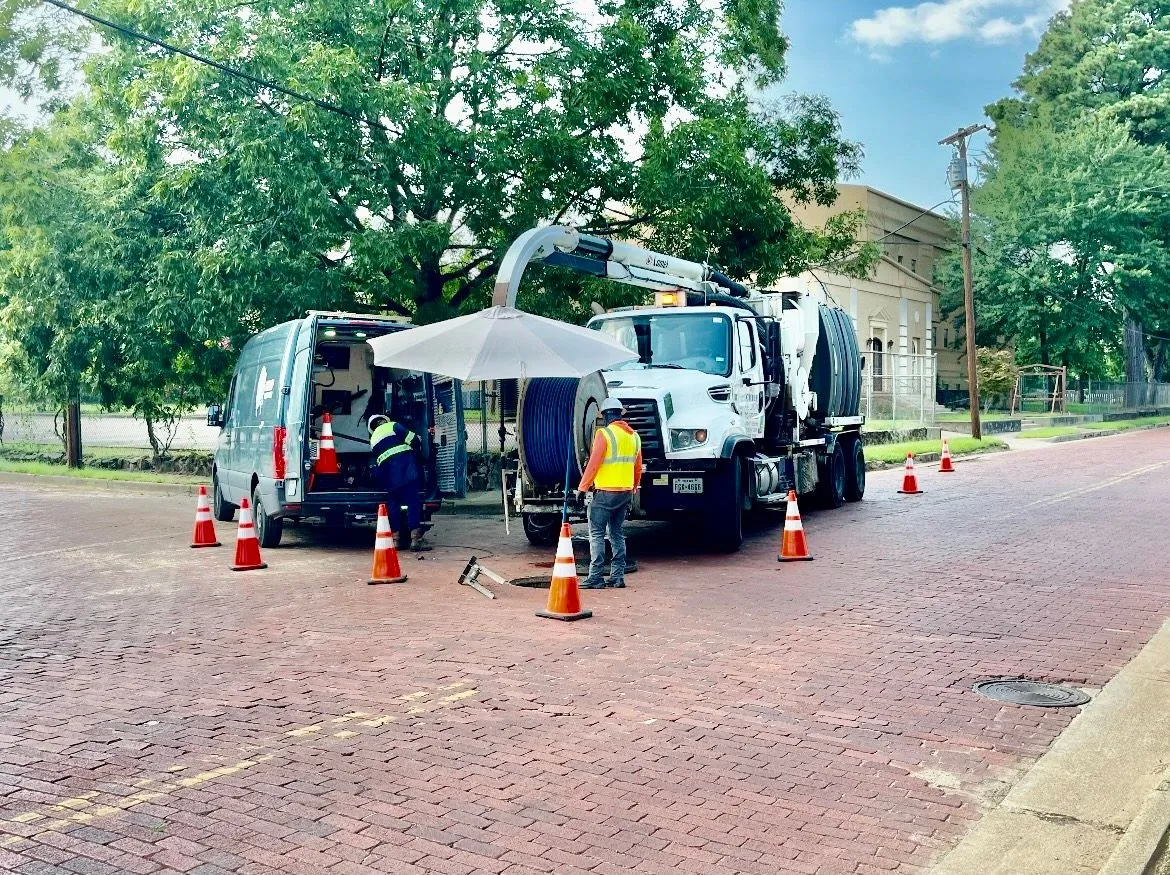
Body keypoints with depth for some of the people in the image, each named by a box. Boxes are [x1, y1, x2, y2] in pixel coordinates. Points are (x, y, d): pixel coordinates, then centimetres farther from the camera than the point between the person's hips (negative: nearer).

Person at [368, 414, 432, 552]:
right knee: (414, 502, -8)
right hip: (406, 467, -5)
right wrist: (416, 447, 17)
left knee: (393, 504, 12)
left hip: (388, 475, 6)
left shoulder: (373, 439, 27)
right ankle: (416, 539, -15)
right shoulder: (393, 426, 9)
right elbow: (413, 440, -2)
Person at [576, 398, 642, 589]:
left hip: (606, 492, -7)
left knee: (596, 534, -2)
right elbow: (638, 468, 15)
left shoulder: (604, 434, -10)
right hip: (626, 492, 7)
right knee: (617, 534, 14)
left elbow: (593, 464, -14)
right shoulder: (634, 436, 11)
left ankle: (596, 577, -6)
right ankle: (618, 577, 12)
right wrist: (633, 490, 24)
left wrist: (582, 488, -8)